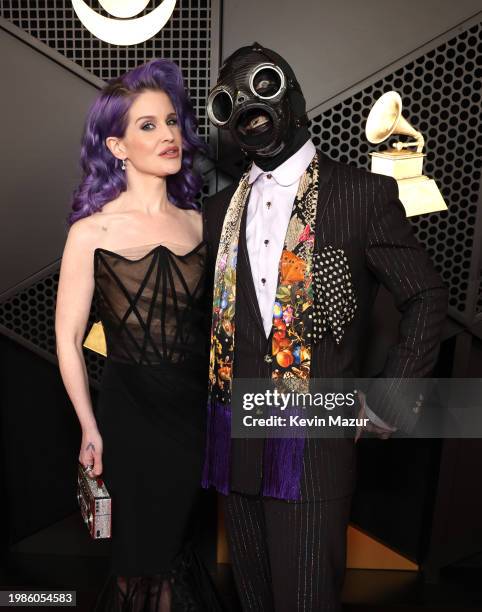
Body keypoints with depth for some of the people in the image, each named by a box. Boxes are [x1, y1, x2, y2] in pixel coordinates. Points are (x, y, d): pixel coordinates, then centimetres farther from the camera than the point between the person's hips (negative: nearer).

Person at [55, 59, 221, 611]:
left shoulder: (199, 223, 4)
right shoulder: (92, 231, -7)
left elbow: (215, 321, 8)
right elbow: (68, 338, -4)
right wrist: (90, 429, -4)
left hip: (200, 406, 4)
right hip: (132, 411, -3)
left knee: (185, 542, 20)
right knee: (145, 555, 15)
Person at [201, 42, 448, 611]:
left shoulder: (362, 193, -5)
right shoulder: (219, 208, 10)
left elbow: (426, 297, -1)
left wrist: (385, 404, -6)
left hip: (315, 442, -5)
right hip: (235, 442, 5)